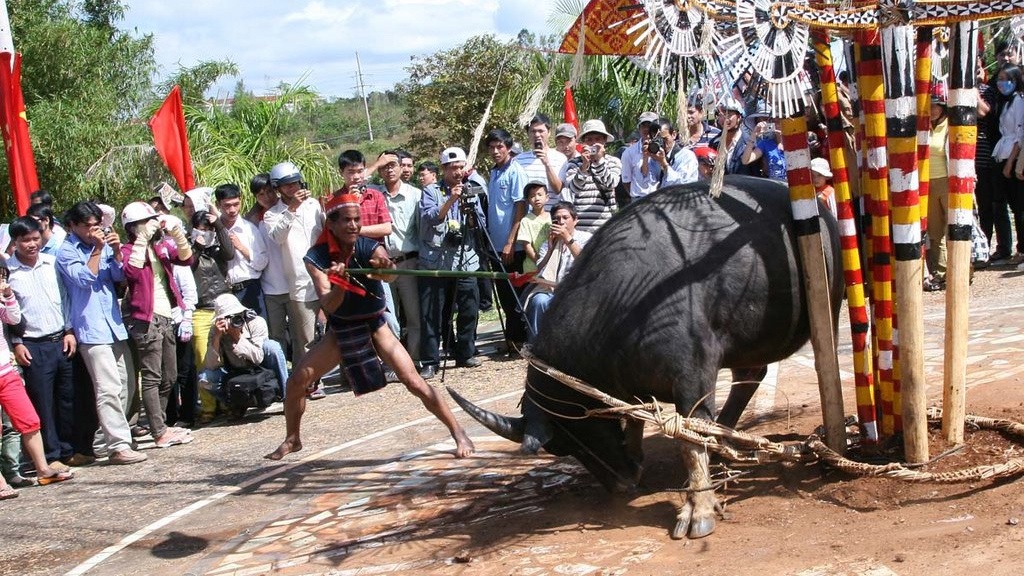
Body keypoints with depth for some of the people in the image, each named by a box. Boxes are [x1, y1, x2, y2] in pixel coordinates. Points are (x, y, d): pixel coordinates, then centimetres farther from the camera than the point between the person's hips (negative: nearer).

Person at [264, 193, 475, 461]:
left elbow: (390, 275, -41)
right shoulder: (316, 258, -15)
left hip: (374, 326, -2)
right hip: (341, 331, 2)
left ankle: (459, 434, -4)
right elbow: (328, 305, -24)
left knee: (414, 382, -15)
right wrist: (339, 283, -44)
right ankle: (292, 439, 21)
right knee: (296, 381, -3)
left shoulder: (370, 248, -19)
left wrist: (386, 268, -65)